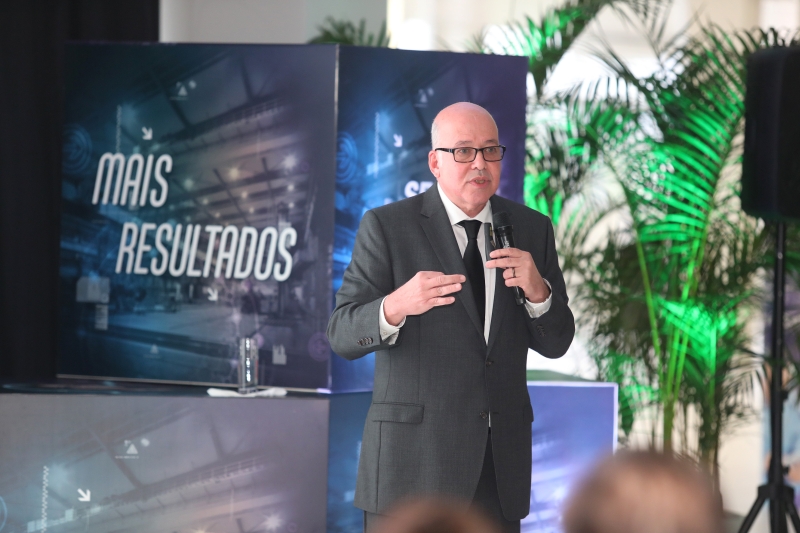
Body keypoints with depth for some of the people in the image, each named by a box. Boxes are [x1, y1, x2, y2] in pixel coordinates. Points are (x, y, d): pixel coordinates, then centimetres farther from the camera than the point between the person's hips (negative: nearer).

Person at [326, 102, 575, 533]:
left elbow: (555, 344, 9)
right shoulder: (386, 227, -2)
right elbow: (342, 335, -7)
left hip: (500, 465, 4)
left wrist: (536, 291, -12)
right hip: (413, 459, -4)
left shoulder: (531, 229, 10)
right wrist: (395, 306, -28)